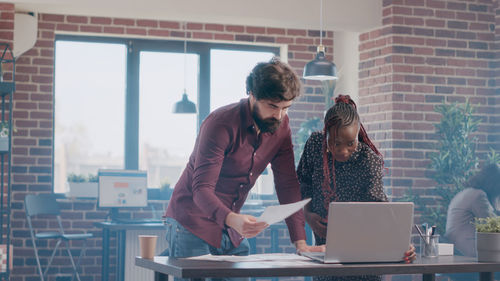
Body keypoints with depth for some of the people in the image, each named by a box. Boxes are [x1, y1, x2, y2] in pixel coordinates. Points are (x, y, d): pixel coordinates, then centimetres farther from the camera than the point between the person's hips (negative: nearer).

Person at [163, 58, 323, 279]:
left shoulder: (280, 126, -1)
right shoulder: (221, 124, -20)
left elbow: (288, 186, -1)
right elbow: (202, 189, -26)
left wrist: (300, 243, -12)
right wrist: (232, 219, -46)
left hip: (233, 230, 6)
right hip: (193, 226, -6)